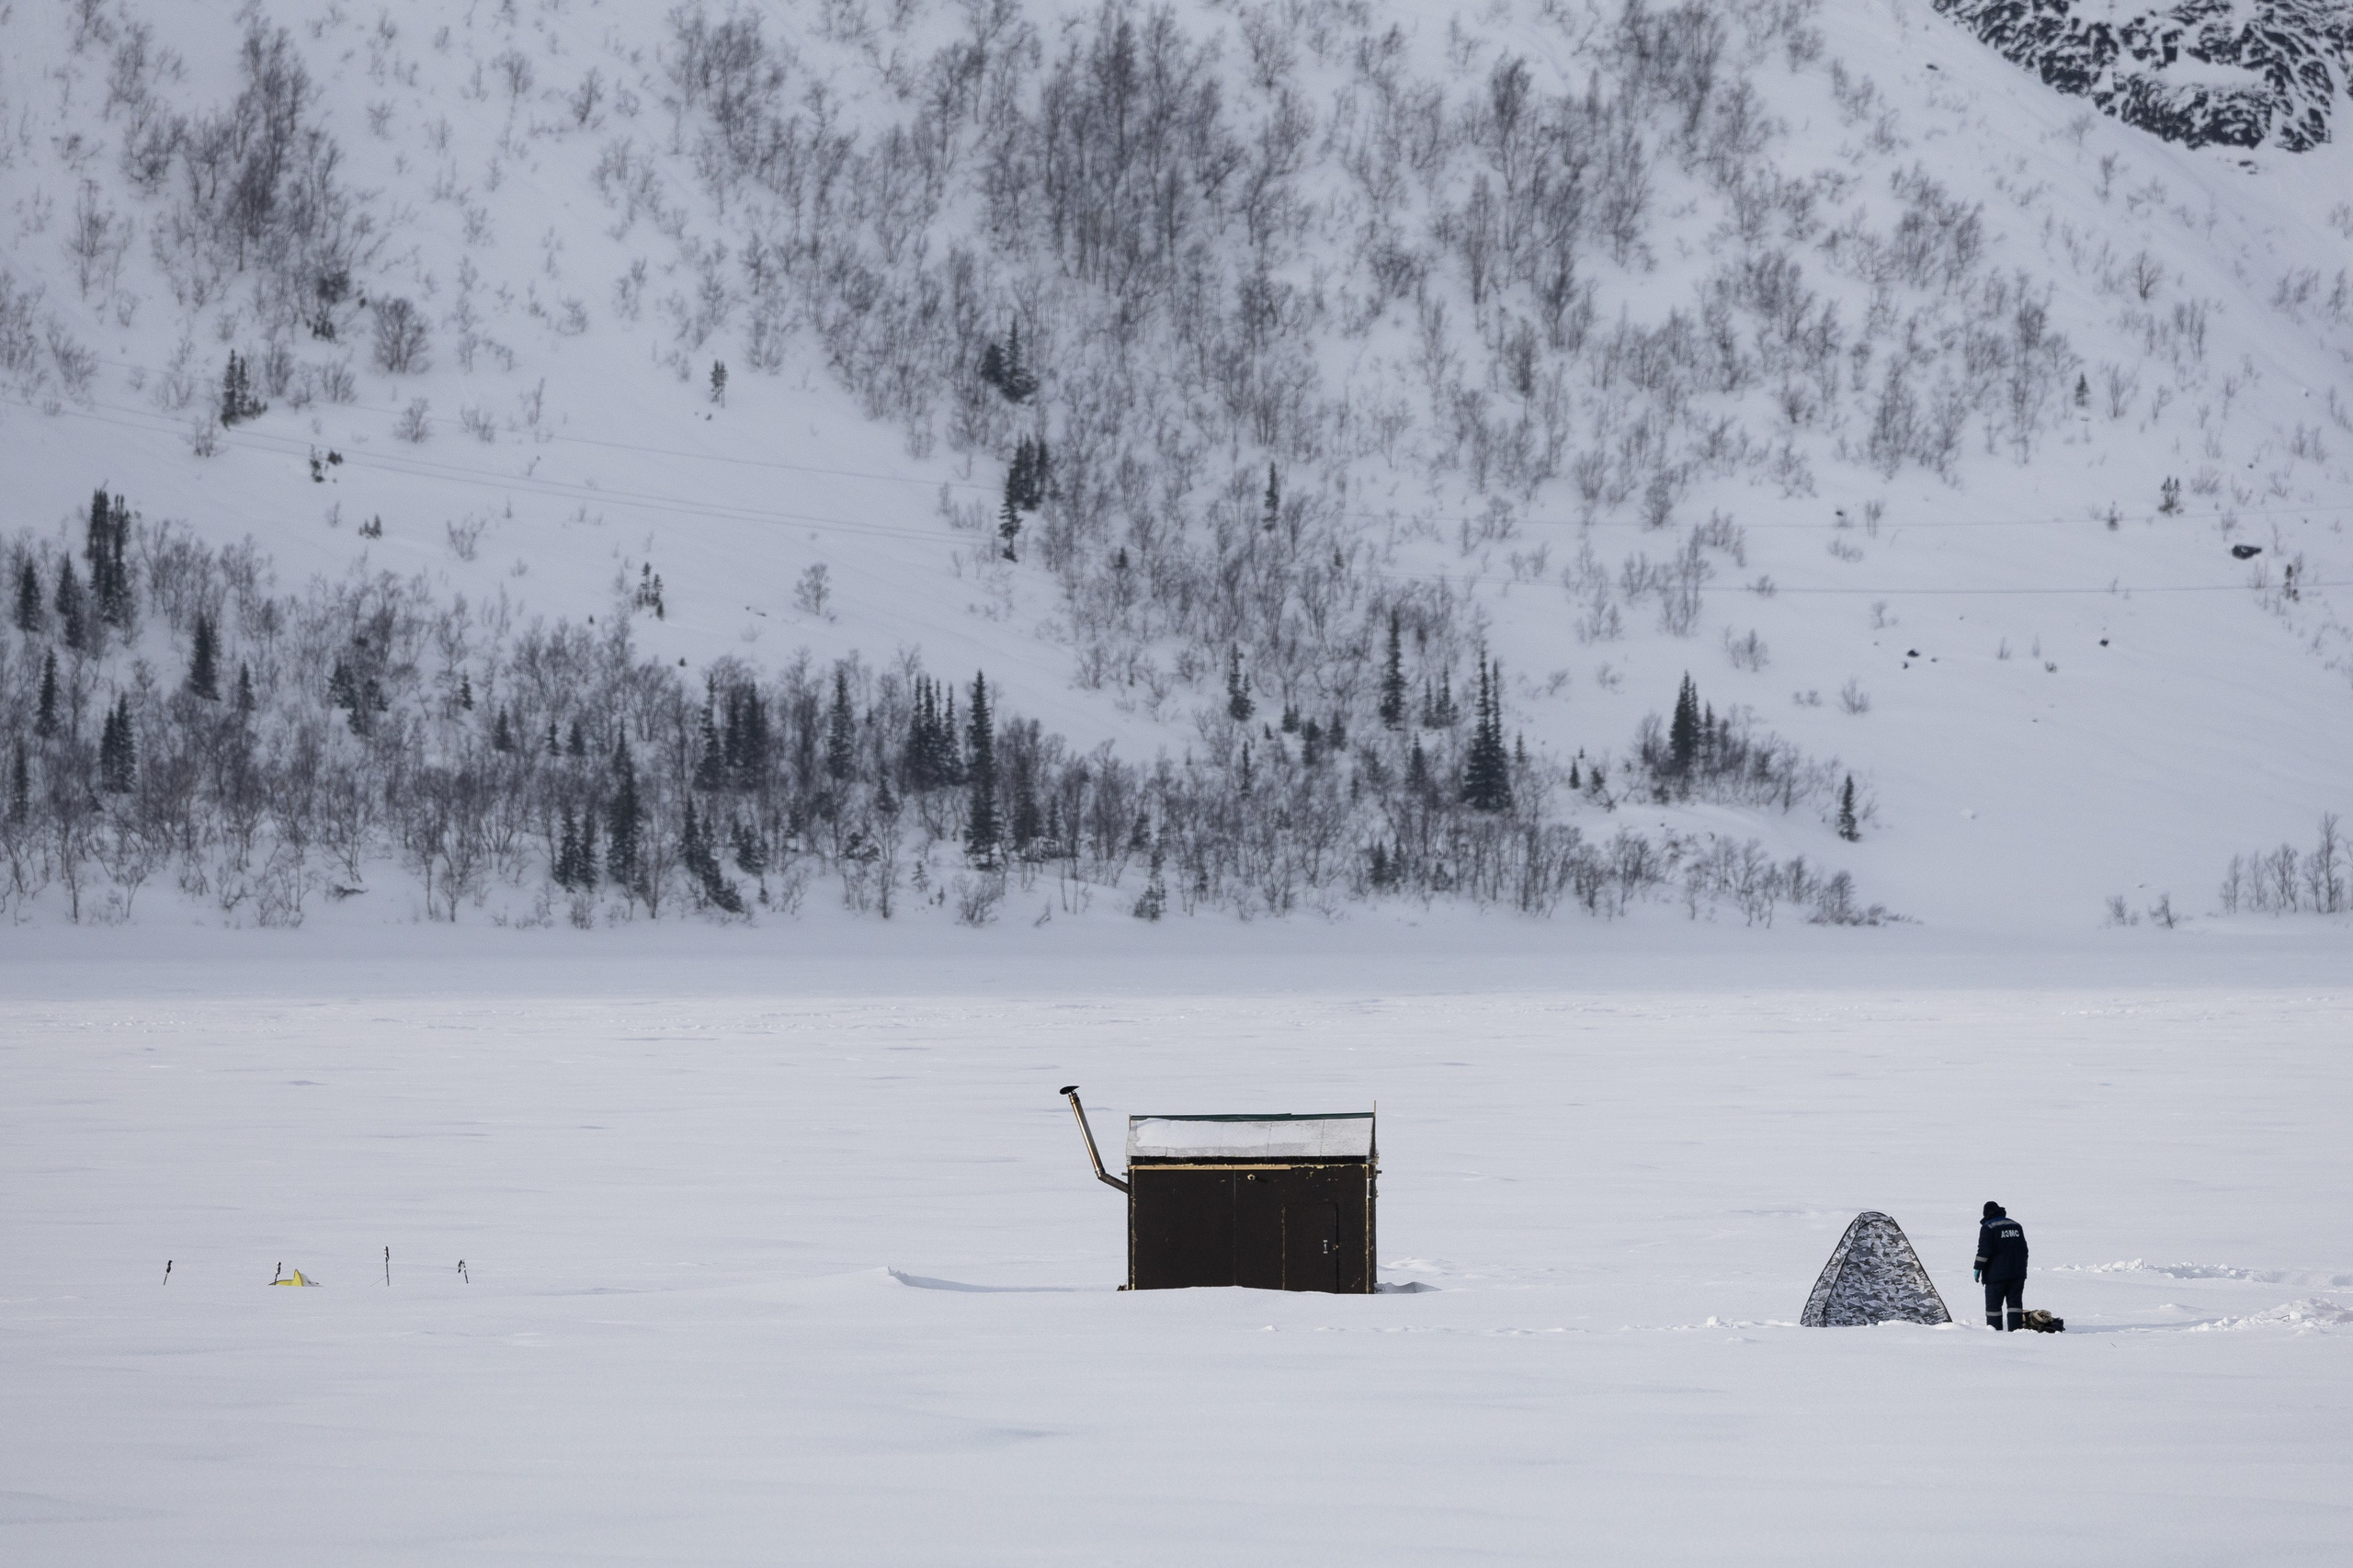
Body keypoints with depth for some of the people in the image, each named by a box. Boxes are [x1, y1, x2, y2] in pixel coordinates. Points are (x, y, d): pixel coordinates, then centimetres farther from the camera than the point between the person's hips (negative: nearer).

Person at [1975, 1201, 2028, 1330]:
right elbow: (2024, 1250, 19)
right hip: (2017, 1274, 5)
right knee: (2014, 1302, 6)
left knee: (1994, 1304, 0)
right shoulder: (2016, 1226, 13)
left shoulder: (1988, 1227, -7)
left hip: (1996, 1275, -5)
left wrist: (1978, 1268, -8)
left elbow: (1984, 1251, -14)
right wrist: (2022, 1269, 27)